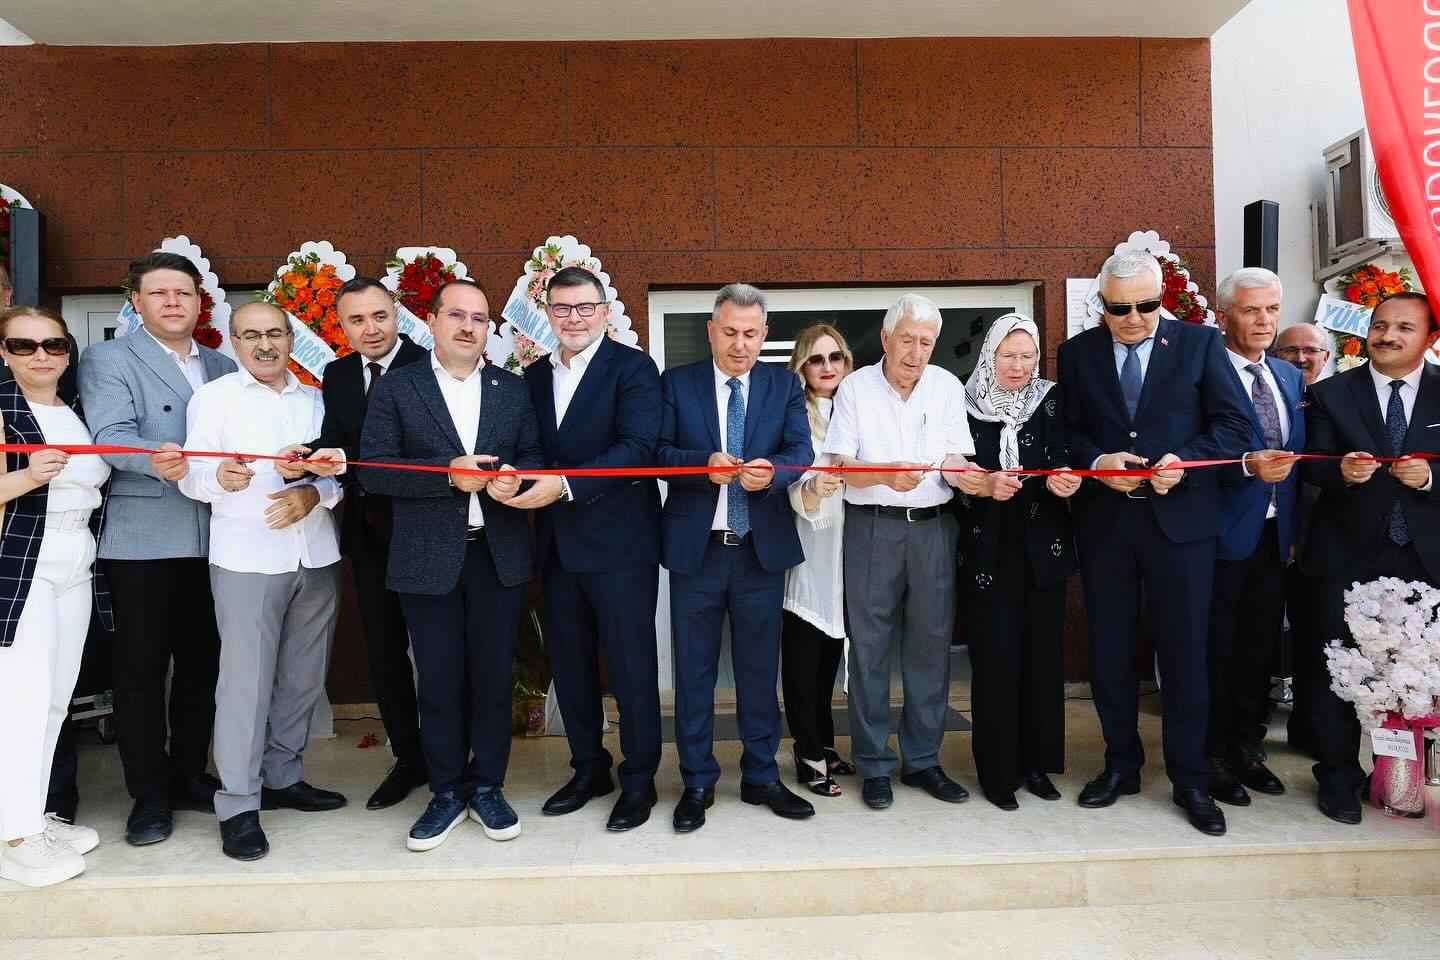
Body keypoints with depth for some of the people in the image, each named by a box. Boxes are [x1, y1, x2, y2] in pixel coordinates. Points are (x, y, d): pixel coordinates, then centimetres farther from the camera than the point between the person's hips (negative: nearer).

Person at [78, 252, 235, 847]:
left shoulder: (224, 367, 16)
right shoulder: (108, 359, 1)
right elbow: (111, 435, -14)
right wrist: (157, 460, -34)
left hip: (214, 539, 4)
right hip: (142, 540, -4)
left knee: (201, 663, 12)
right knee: (141, 669, 4)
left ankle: (188, 776, 27)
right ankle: (149, 795, 17)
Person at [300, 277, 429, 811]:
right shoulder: (337, 375, 9)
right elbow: (332, 442, -3)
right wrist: (309, 455, -25)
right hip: (368, 532, 6)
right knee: (383, 652, 14)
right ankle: (409, 760, 30)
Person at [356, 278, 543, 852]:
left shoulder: (513, 389, 9)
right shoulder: (396, 387, 2)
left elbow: (534, 455, 11)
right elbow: (373, 470, -6)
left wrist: (514, 476, -12)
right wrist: (449, 475, -18)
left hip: (500, 554, 2)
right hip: (429, 558, -2)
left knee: (494, 675, 9)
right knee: (439, 680, 7)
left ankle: (487, 787, 26)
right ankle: (447, 793, 25)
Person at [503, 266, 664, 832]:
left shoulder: (632, 367, -6)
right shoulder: (535, 376, 14)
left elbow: (638, 447, -18)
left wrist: (565, 484, -25)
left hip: (619, 542, -6)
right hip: (558, 545, 6)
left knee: (631, 668, 3)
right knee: (569, 665, 15)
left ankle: (639, 781, 20)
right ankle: (589, 769, 33)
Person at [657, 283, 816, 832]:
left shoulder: (785, 386, 6)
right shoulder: (677, 383, 3)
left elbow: (801, 452, -5)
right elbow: (658, 452, -5)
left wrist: (770, 471, -27)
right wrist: (704, 464, -24)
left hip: (763, 548, 1)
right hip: (696, 548, -1)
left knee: (760, 667, 11)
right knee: (693, 669, 7)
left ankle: (761, 776, 27)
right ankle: (697, 782, 22)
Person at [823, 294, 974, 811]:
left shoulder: (947, 386, 7)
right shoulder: (855, 388, 0)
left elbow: (955, 458, 1)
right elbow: (843, 466, -6)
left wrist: (961, 473, -22)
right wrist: (886, 474, -25)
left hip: (934, 526, 2)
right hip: (872, 526, -2)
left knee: (931, 642, 7)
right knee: (870, 645, 1)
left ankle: (922, 759, 21)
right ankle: (874, 766, 13)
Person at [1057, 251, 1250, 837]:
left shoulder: (1200, 343, 2)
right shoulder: (1077, 352, 6)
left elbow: (1234, 425, -1)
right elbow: (1067, 431, 6)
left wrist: (1185, 462, -17)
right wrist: (1098, 462, -14)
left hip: (1180, 518, -1)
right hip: (1104, 521, 2)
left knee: (1184, 653, 5)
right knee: (1109, 653, 10)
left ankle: (1190, 780, 21)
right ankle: (1121, 765, 28)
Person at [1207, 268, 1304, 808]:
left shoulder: (1290, 377, 13)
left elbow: (1297, 459, 15)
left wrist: (1295, 530, 11)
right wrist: (1248, 465, -29)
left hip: (1275, 536, 7)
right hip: (1222, 535, -6)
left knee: (1258, 649, 15)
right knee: (1216, 651, 4)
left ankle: (1247, 748, 29)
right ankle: (1213, 757, 17)